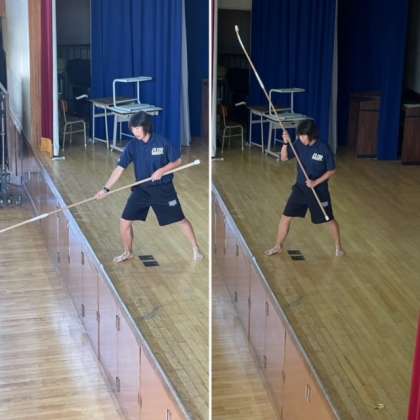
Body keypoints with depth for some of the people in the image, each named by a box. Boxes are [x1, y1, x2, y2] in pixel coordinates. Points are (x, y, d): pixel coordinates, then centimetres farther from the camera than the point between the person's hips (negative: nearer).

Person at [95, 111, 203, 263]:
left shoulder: (162, 142, -14)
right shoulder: (132, 145, -7)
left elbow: (177, 161, -5)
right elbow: (120, 168, -9)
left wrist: (162, 171, -21)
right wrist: (106, 189, -15)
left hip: (163, 189, -3)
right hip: (141, 189, 3)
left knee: (180, 219, 3)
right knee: (125, 221, -1)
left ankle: (196, 249, 23)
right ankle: (127, 253, 22)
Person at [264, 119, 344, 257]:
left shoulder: (324, 149, -18)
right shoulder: (299, 144, -6)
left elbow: (331, 171, -11)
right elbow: (284, 158, -2)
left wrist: (316, 182, -20)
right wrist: (286, 143, -18)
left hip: (319, 191, -4)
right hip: (300, 188, 4)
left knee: (329, 219, 10)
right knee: (285, 217, 4)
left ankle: (338, 246, 31)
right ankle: (278, 246, 20)